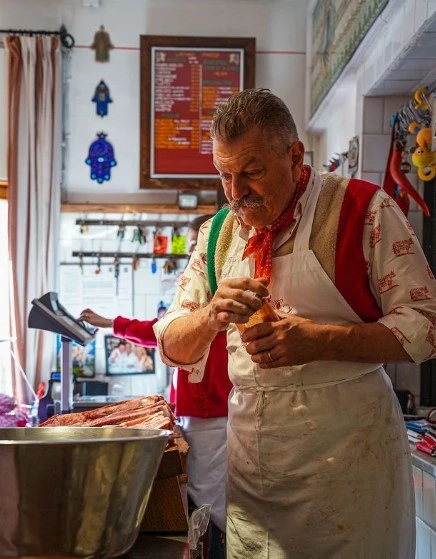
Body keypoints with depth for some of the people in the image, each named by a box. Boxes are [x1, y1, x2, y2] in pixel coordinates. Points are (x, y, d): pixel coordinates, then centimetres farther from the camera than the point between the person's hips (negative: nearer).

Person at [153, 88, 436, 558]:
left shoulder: (362, 209, -6)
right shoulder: (218, 233, 9)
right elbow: (173, 345, 9)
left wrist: (319, 341, -22)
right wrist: (212, 317, -13)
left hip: (345, 448, -4)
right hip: (249, 447, 4)